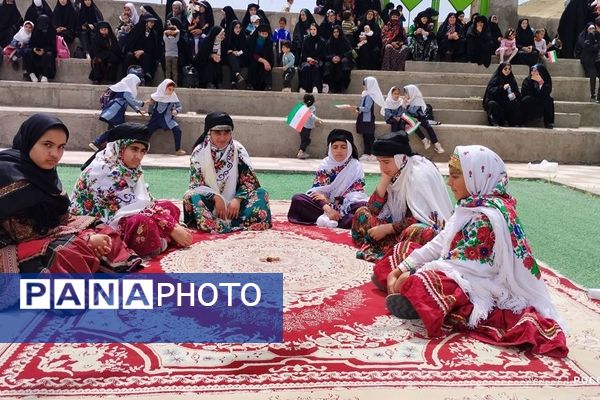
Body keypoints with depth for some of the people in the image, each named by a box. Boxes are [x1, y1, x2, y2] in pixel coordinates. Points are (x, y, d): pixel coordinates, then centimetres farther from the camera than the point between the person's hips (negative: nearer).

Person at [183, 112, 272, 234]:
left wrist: (237, 199, -23)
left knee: (261, 193, -22)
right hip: (210, 200, -1)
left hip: (232, 200, 2)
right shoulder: (199, 152, -8)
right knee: (190, 197, -32)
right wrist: (216, 197, -26)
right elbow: (196, 184, -10)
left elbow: (250, 181, -6)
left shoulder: (238, 150, -5)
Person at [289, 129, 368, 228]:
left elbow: (357, 194, -9)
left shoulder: (356, 166, -3)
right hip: (326, 205, 2)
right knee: (297, 199, -22)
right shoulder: (325, 164, 2)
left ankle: (325, 219, -40)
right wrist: (328, 209, -26)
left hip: (347, 207, -2)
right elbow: (317, 190, -6)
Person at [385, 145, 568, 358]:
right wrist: (400, 269, 0)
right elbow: (440, 243, 6)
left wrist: (411, 278, -18)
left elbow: (461, 263, -23)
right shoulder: (474, 204, 6)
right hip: (463, 275, 10)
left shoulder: (488, 215, -23)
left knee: (402, 301, -30)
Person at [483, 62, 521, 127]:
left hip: (506, 103, 3)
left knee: (515, 105, -27)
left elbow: (517, 93, 7)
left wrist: (514, 95, -17)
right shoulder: (495, 79, 0)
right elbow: (490, 90, -13)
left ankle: (513, 124, -17)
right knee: (492, 104, -35)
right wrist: (502, 88, -25)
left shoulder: (512, 80, 11)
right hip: (495, 102, -3)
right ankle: (494, 123, -21)